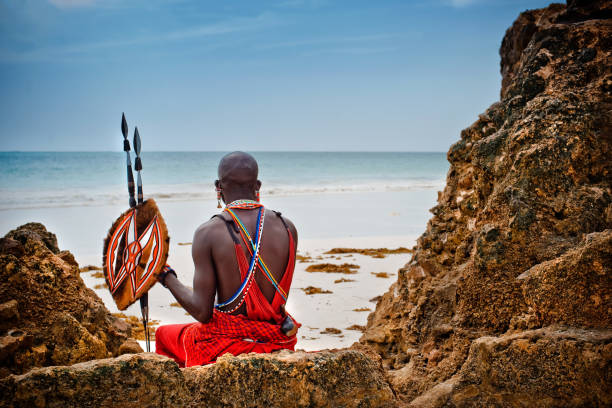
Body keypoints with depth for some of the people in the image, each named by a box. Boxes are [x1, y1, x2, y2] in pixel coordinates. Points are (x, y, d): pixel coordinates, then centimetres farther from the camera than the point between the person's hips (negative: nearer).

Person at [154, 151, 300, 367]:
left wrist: (166, 276, 1)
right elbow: (280, 297, 9)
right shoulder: (287, 228, -4)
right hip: (277, 344, 4)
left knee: (164, 334, 26)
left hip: (227, 346, -4)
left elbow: (202, 312, -15)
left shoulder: (208, 233, -14)